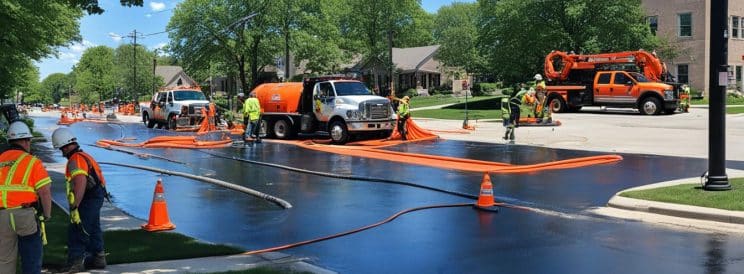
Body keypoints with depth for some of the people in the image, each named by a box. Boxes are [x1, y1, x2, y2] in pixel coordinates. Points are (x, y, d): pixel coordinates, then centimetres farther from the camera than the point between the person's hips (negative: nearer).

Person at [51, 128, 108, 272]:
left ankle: (76, 262, -5)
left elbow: (80, 184, -29)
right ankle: (98, 258, 32)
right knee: (93, 229, 20)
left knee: (76, 233, -7)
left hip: (88, 200, -10)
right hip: (96, 197, 10)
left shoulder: (76, 160, -18)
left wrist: (74, 207, -28)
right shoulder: (84, 156, 13)